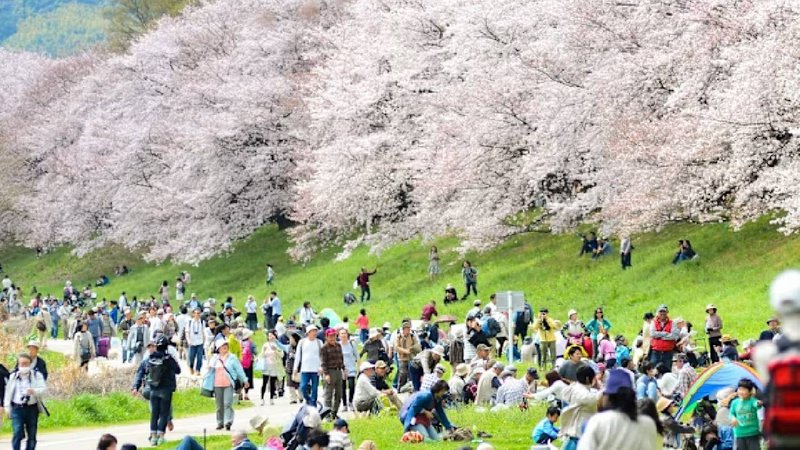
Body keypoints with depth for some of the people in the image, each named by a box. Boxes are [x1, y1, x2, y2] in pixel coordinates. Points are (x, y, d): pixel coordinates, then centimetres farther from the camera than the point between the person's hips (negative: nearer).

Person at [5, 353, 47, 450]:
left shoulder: (37, 376, 5)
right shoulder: (13, 376, 9)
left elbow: (44, 390, -6)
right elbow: (8, 392, 13)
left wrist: (34, 391, -26)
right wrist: (7, 407, 8)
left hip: (32, 408, 1)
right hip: (17, 408, -1)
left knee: (32, 436, 7)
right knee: (17, 434, -15)